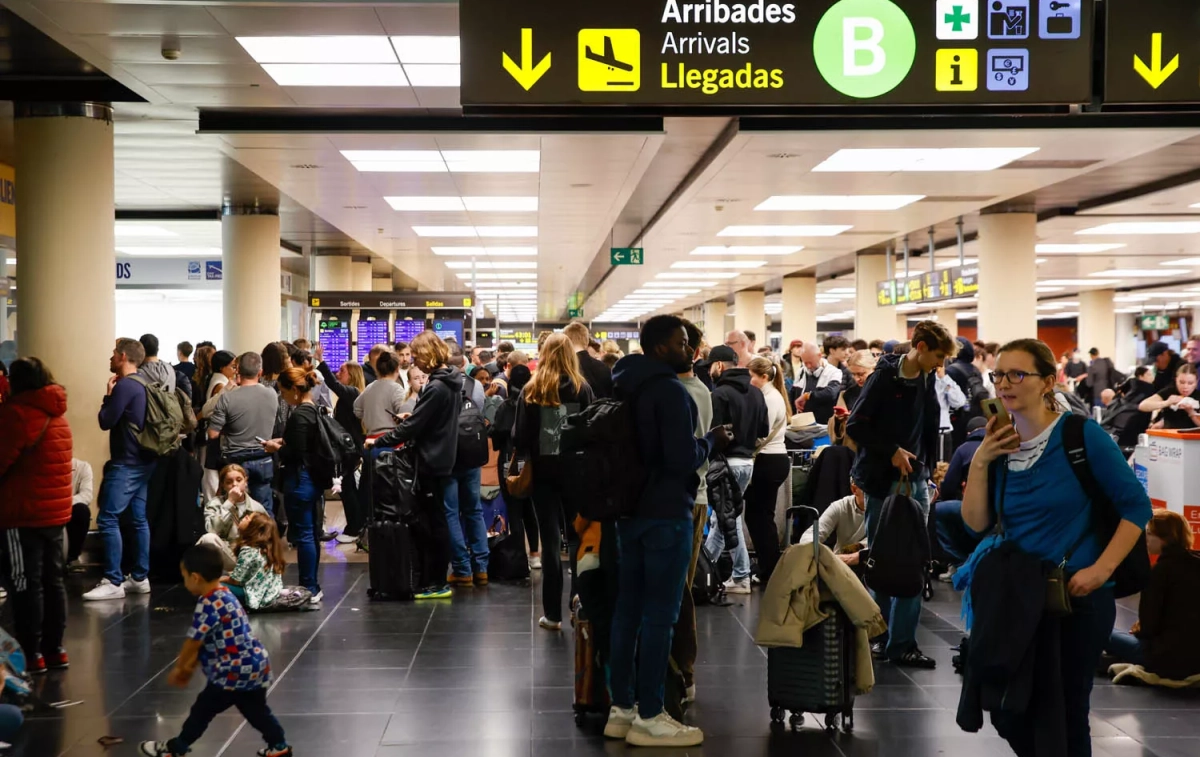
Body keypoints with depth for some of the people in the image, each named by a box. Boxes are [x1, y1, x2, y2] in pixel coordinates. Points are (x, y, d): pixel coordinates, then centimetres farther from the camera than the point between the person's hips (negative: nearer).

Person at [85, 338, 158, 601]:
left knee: (108, 519, -9)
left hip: (126, 463, -10)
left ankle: (113, 582, -11)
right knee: (139, 519, 10)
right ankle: (139, 578, 13)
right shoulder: (141, 385, 14)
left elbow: (106, 421, -12)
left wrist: (108, 394, 0)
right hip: (143, 460, 10)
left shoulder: (124, 386, -15)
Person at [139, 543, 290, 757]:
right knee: (257, 711, 18)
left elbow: (193, 642, -12)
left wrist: (179, 669, 4)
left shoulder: (209, 605, -20)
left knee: (202, 710, 6)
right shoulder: (224, 596, 12)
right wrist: (190, 667, 21)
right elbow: (204, 642, 18)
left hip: (234, 671, -9)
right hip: (255, 666, 9)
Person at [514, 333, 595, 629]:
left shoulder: (531, 391, -3)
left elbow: (520, 435, -3)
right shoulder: (582, 389, -4)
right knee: (576, 534, 13)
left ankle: (553, 613, 5)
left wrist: (527, 455, 16)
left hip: (543, 470, 0)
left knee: (551, 538, 4)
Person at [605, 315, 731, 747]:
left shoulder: (626, 388, 13)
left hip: (630, 510, 9)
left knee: (628, 609, 10)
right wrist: (711, 442, -4)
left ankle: (621, 709, 15)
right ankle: (649, 718, -1)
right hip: (666, 513, -9)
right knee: (659, 615, -4)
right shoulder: (670, 390, -15)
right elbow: (683, 459, -22)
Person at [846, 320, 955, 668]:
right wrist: (892, 452, -15)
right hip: (883, 480, -5)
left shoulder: (927, 381, 8)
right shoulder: (885, 377, -11)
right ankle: (880, 636, 14)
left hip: (916, 479, 5)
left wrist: (928, 467, 10)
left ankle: (902, 642, 4)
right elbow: (855, 426, -13)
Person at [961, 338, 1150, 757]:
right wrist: (980, 462, -8)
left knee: (1065, 714, 5)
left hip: (1078, 599, -5)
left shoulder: (1082, 435, -11)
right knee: (1008, 714, 11)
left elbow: (1136, 506, -10)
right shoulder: (1001, 444, 5)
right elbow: (977, 523, 2)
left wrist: (1101, 569, -18)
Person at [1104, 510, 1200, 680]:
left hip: (1170, 658, -8)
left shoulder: (1162, 568, -13)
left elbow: (1149, 626, -11)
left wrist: (1139, 631, 11)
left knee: (1107, 636, 8)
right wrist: (1144, 627, 16)